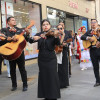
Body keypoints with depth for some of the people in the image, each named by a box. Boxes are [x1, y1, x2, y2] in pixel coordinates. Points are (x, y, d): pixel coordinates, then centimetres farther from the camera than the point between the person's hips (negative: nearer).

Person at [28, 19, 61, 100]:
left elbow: (58, 43, -18)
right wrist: (34, 38, -26)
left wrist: (56, 36, -38)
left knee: (52, 76, -3)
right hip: (42, 59, 3)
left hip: (51, 59, -3)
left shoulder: (52, 34, -3)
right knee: (43, 77, 8)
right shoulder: (39, 35, 6)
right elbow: (30, 41, -3)